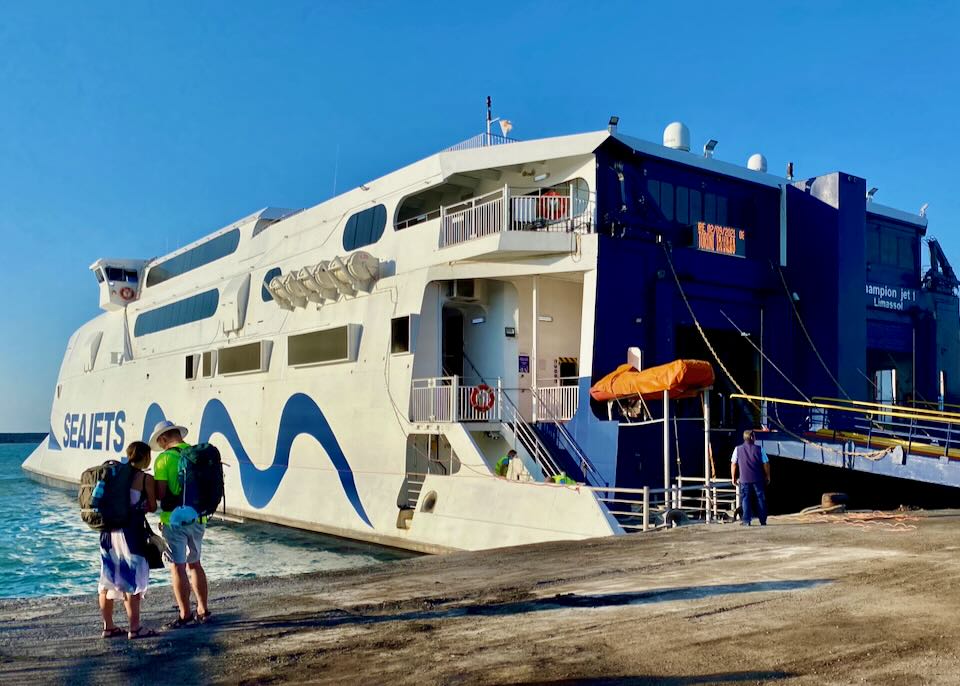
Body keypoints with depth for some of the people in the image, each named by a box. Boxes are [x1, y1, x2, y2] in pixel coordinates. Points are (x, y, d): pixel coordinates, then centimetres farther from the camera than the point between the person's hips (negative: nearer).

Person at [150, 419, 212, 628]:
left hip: (174, 519, -6)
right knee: (194, 563, 17)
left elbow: (160, 493, -14)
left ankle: (185, 616, 4)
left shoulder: (165, 458, -10)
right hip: (197, 517, 6)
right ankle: (203, 611, 20)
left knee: (178, 567, 1)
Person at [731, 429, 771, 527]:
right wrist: (768, 476, 11)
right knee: (760, 498, 9)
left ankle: (746, 521, -1)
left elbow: (733, 464, 2)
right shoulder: (759, 449, -2)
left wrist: (733, 478, 10)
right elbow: (766, 464, 0)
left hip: (744, 479, 0)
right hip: (758, 479, 0)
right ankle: (763, 521, 11)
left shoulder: (738, 449, 1)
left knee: (745, 499, 4)